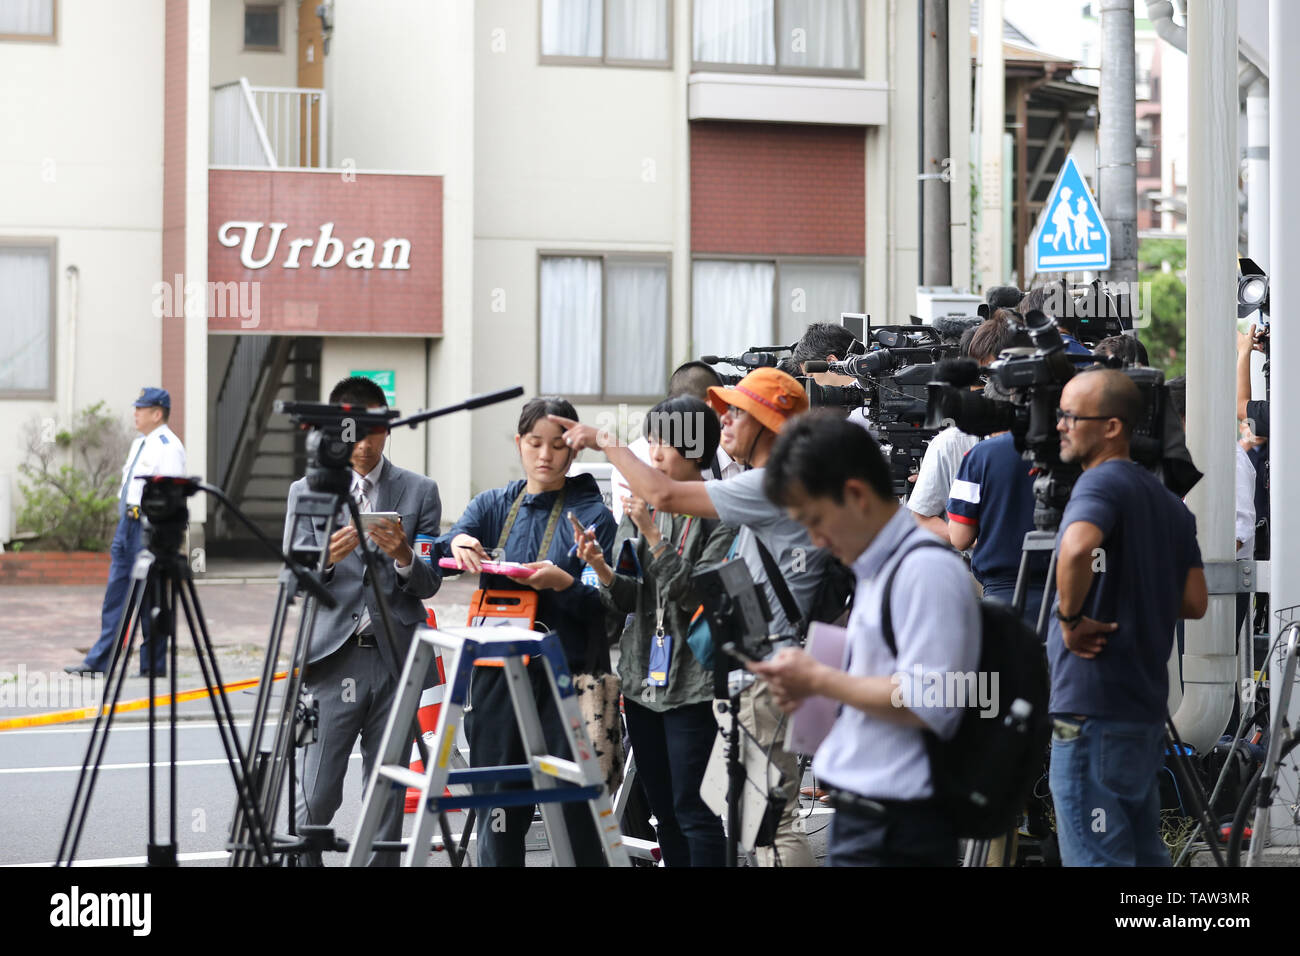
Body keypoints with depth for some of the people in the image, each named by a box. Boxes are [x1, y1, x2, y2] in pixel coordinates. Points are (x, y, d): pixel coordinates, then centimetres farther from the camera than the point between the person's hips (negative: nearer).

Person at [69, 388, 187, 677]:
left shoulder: (168, 446, -12)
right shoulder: (139, 444, 17)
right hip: (127, 521, 9)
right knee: (116, 592, 8)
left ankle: (153, 665, 5)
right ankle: (99, 661, 10)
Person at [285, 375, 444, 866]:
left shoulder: (419, 492, 9)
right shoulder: (306, 492, 9)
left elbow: (430, 583, 6)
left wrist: (403, 557, -15)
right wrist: (327, 557, -18)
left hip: (395, 660, 1)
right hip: (333, 659, -1)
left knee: (388, 797, 2)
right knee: (316, 798, -5)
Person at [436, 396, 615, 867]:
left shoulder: (594, 517, 2)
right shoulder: (493, 505, 14)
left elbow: (605, 607, -2)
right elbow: (435, 557, 0)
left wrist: (563, 584, -21)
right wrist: (456, 544, -23)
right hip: (497, 675, 4)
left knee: (574, 810, -6)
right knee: (498, 810, 5)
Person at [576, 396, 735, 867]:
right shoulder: (642, 505, 12)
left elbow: (698, 595, -16)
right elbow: (628, 599, 9)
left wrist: (653, 536, -19)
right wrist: (602, 569, -11)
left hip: (693, 683, -7)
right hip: (643, 677, 7)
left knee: (692, 809, -7)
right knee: (662, 809, 12)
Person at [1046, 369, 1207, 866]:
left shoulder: (1101, 482, -11)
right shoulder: (1168, 501, 14)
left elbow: (1078, 548, -33)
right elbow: (1194, 601, 12)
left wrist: (1070, 617, -19)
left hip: (1092, 711, -9)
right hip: (1146, 707, 9)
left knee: (1096, 858, -6)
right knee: (1144, 852, 16)